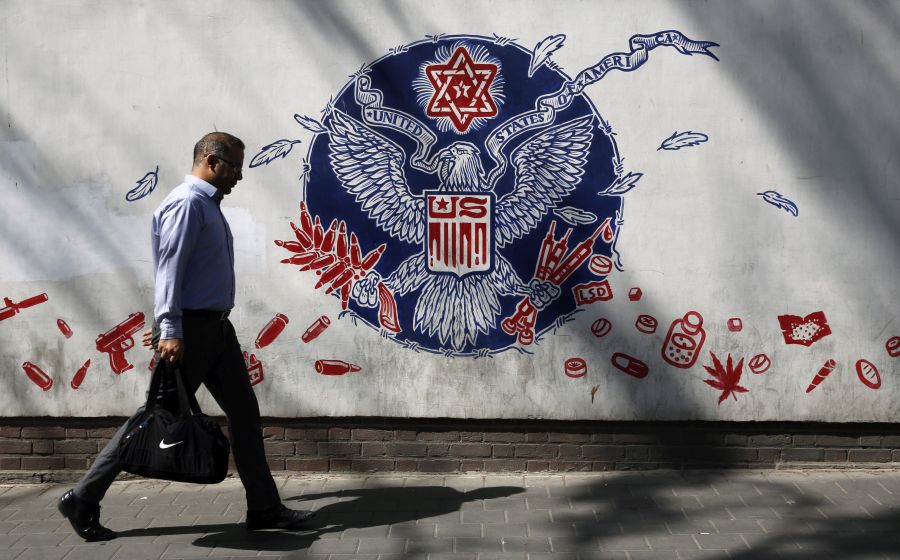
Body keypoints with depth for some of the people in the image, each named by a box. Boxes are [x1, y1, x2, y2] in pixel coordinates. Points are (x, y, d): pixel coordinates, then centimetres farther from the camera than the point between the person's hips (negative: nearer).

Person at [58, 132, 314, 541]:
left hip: (216, 327, 10)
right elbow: (169, 268, -20)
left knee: (244, 411, 8)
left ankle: (264, 508, 14)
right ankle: (83, 500, 9)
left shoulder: (210, 205, 18)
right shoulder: (187, 202, -12)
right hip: (190, 327, -10)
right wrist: (170, 330, -26)